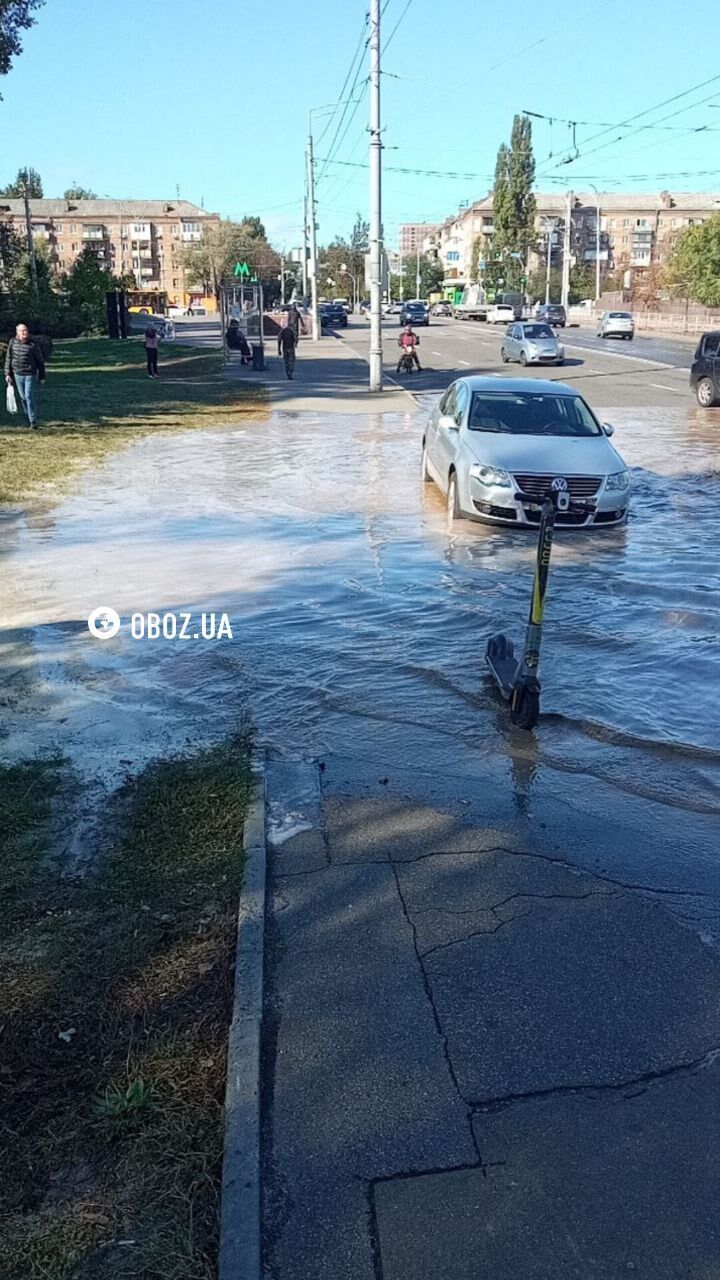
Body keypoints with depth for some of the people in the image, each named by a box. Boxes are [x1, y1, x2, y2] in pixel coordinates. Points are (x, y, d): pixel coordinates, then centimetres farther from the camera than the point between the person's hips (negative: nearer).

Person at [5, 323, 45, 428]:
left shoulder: (33, 345, -8)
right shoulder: (12, 342, 1)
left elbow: (40, 361, 0)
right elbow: (8, 359, 9)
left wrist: (42, 376, 3)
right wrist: (8, 374, 7)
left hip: (31, 375, -4)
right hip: (17, 375, 4)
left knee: (30, 397, -9)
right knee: (23, 397, 10)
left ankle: (33, 421, -4)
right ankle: (28, 417, 24)